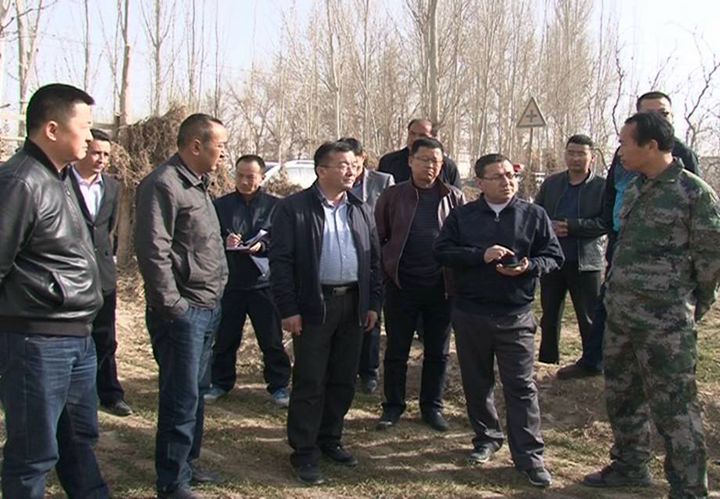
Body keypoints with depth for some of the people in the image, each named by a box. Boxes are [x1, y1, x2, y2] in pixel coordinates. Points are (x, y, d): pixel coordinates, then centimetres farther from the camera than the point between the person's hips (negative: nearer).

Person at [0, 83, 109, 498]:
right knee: (34, 453, 5)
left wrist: (82, 318, 16)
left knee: (80, 438, 22)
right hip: (37, 341, -9)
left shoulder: (60, 177, 13)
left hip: (77, 337, 9)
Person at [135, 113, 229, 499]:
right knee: (181, 398, -2)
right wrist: (173, 305, -18)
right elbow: (153, 251, -20)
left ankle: (188, 463, 32)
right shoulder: (163, 185, -15)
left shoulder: (197, 184, 16)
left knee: (196, 391, 18)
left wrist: (215, 295, 17)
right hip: (183, 312, -9)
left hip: (208, 308, 10)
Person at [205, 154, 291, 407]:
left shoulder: (275, 205, 1)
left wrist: (262, 245, -20)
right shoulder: (221, 205, 7)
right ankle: (221, 383, 27)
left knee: (272, 339, 6)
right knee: (225, 337, 11)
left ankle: (279, 385, 19)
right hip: (229, 282, 2)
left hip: (264, 282, -2)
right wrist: (224, 242, -15)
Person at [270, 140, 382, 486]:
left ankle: (330, 440, 29)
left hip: (353, 304, 5)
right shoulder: (293, 208, -5)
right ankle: (304, 453, 13)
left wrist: (373, 303, 8)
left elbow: (374, 259, 14)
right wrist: (288, 309, -13)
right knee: (310, 382, 1)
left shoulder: (360, 209, 12)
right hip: (314, 306, -5)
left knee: (344, 380, 12)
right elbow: (281, 261, -9)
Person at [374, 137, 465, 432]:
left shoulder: (454, 198, 2)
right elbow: (377, 237, 2)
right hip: (401, 285, -1)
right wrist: (387, 267, -4)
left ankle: (432, 407, 27)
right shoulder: (393, 196, -1)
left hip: (441, 286, 1)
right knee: (396, 350, 8)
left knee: (438, 351, 12)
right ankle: (393, 406, 23)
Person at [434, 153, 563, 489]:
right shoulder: (462, 215, 5)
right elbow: (442, 251, -4)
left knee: (521, 386, 0)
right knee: (477, 382, 13)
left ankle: (529, 456, 8)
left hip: (516, 316, -1)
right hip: (469, 313, 2)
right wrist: (481, 255, -17)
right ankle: (486, 439, 32)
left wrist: (529, 267, -16)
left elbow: (553, 256, 5)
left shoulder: (534, 215, 3)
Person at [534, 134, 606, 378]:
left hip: (585, 262, -4)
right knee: (549, 312, 16)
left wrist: (569, 226, -20)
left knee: (589, 316, 6)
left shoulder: (602, 187, -6)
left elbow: (606, 222, -14)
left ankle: (592, 362, 20)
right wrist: (549, 227, -12)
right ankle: (547, 354, 32)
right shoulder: (551, 183, 8)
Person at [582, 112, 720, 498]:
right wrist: (616, 291, 15)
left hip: (665, 322, -8)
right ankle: (630, 467, 36)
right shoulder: (635, 188, 11)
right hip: (620, 313, 8)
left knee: (674, 407, 0)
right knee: (621, 395, 19)